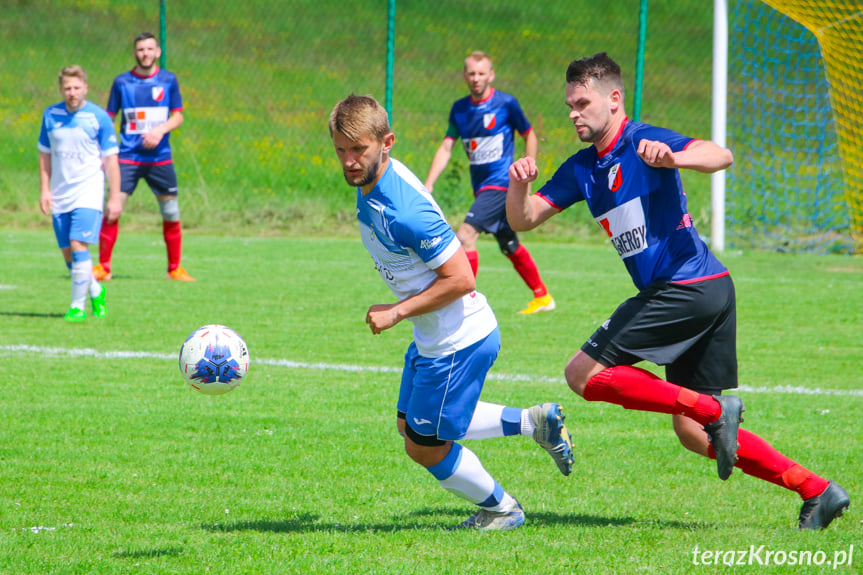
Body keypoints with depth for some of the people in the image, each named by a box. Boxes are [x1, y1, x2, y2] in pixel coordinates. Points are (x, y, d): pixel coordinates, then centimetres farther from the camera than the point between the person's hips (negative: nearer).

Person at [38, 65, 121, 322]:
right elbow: (44, 155, 14)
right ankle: (95, 291, 32)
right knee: (68, 253, 7)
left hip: (88, 192, -4)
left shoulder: (98, 117, -6)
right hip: (60, 195, 4)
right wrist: (44, 190, 7)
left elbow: (111, 160, -3)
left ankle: (78, 306, -12)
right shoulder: (51, 115, 5)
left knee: (79, 245, -18)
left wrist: (115, 197, -5)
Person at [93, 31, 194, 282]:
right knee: (112, 211, -10)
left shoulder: (168, 80, 3)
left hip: (160, 157, 1)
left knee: (171, 214, 3)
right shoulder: (122, 82, 2)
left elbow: (178, 116, 7)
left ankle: (175, 268, 17)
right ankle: (103, 267, 1)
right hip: (128, 157, -1)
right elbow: (109, 118, 7)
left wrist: (161, 130, -13)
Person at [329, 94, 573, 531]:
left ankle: (501, 509, 29)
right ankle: (534, 421, 29)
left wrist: (396, 312, -21)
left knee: (425, 447, 5)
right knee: (409, 425, 23)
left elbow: (460, 279, -29)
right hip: (434, 337, 10)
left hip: (458, 343, -10)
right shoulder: (369, 182, -3)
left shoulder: (404, 211, -32)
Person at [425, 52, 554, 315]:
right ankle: (542, 297, 32)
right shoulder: (459, 109, 6)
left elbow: (530, 137, 2)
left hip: (502, 183, -6)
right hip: (481, 186, 7)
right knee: (510, 247, 16)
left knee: (466, 234, -21)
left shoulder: (506, 103, -9)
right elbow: (446, 148, 4)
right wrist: (428, 185, -7)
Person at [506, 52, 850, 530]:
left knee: (584, 374, -10)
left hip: (688, 287, -9)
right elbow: (523, 220, 14)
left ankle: (714, 410, -13)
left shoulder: (642, 142, -8)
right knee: (693, 434, 7)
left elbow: (721, 156, -24)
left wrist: (671, 158, -43)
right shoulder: (582, 168, 16)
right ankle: (816, 491, 5)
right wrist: (518, 184, -7)